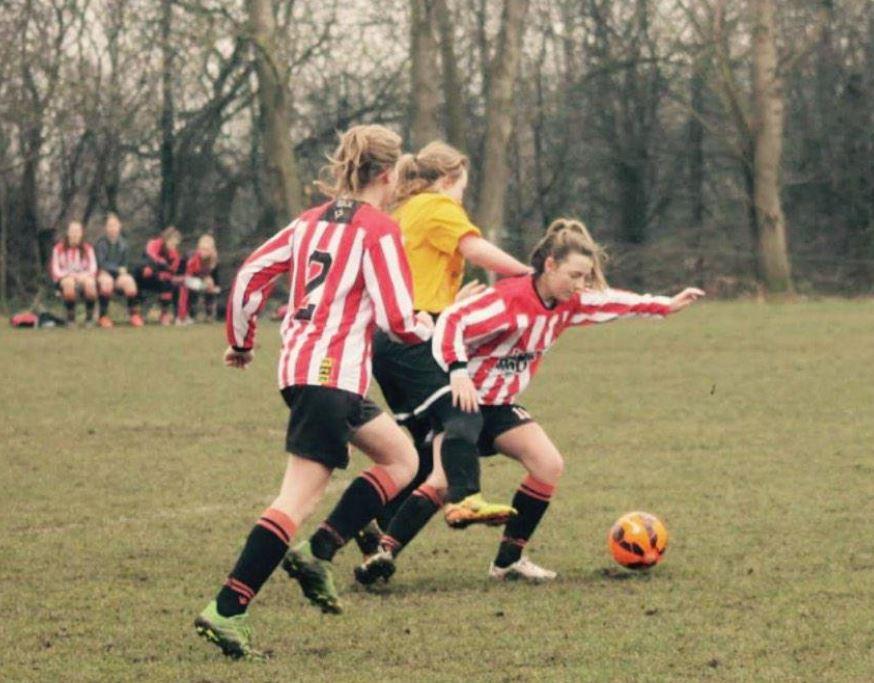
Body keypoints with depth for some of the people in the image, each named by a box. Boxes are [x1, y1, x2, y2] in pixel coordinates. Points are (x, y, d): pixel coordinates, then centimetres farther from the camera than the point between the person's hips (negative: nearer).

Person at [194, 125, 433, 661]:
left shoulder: (314, 221, 14)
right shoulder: (378, 230, -8)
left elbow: (251, 275, 13)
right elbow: (398, 319, -13)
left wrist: (242, 342, 26)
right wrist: (426, 327, 10)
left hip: (299, 364, 9)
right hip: (332, 373, -9)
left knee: (401, 459, 21)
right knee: (299, 499, -9)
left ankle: (316, 554, 11)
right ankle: (227, 612, -16)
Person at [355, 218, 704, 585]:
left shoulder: (568, 303, -1)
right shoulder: (509, 300, -27)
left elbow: (611, 302, 15)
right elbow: (452, 321, -35)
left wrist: (667, 305, 20)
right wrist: (458, 372, -48)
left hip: (500, 405, 8)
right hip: (463, 399, -8)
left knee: (549, 466, -6)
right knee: (444, 480, -25)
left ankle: (508, 560, 3)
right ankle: (384, 553, -28)